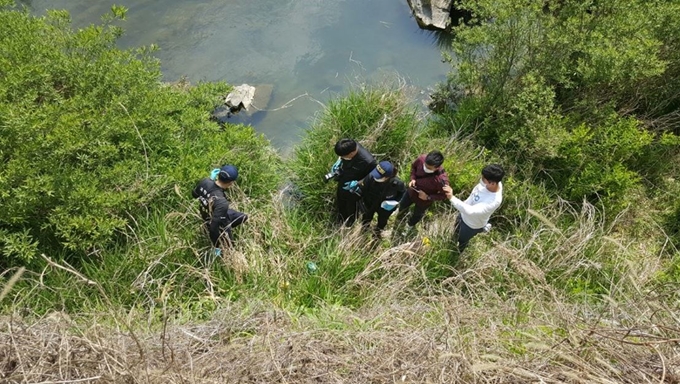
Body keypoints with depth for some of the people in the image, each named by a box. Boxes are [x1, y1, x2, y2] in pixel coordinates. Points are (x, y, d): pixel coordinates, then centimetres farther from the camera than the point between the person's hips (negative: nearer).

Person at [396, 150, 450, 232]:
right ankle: (401, 219, 69)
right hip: (411, 191, 3)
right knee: (402, 206, 32)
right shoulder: (422, 159, -31)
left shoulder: (442, 180, -42)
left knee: (417, 215, 30)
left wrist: (428, 197, -29)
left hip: (423, 202, -3)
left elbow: (444, 195, -22)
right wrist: (413, 178, -20)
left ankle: (410, 225, 66)